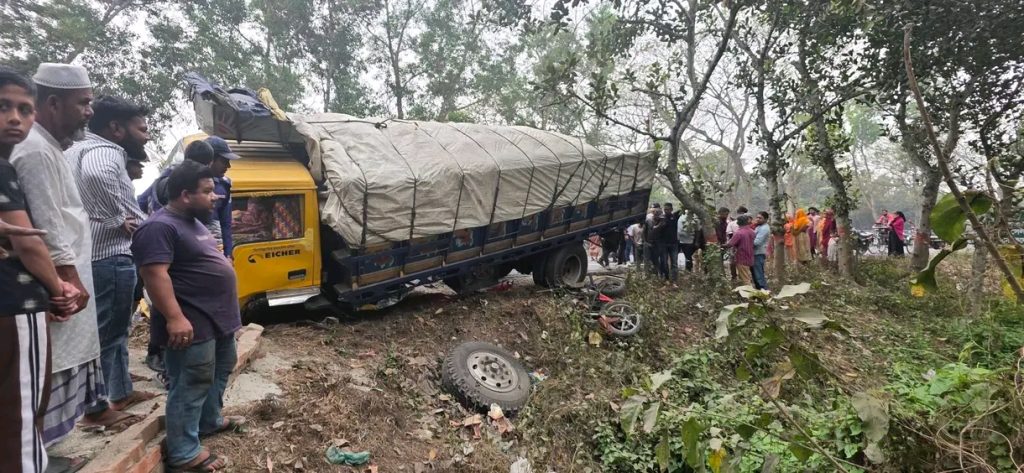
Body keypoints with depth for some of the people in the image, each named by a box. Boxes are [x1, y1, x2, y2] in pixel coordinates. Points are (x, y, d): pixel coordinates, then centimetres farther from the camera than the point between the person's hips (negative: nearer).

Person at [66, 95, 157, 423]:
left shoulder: (78, 150, 18)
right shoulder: (105, 152, -16)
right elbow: (97, 176, -39)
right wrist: (118, 220, -26)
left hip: (91, 254, 11)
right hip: (110, 257, -11)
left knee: (114, 330, 20)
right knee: (106, 334, 0)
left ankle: (121, 392, 31)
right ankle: (95, 406, 10)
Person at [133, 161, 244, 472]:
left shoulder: (193, 222, 14)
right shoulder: (160, 227, -19)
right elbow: (155, 274, -27)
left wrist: (227, 310, 26)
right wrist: (175, 318, -32)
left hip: (218, 317, 11)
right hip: (194, 324, -11)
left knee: (221, 370, 23)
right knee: (191, 386, -3)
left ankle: (209, 420, 40)